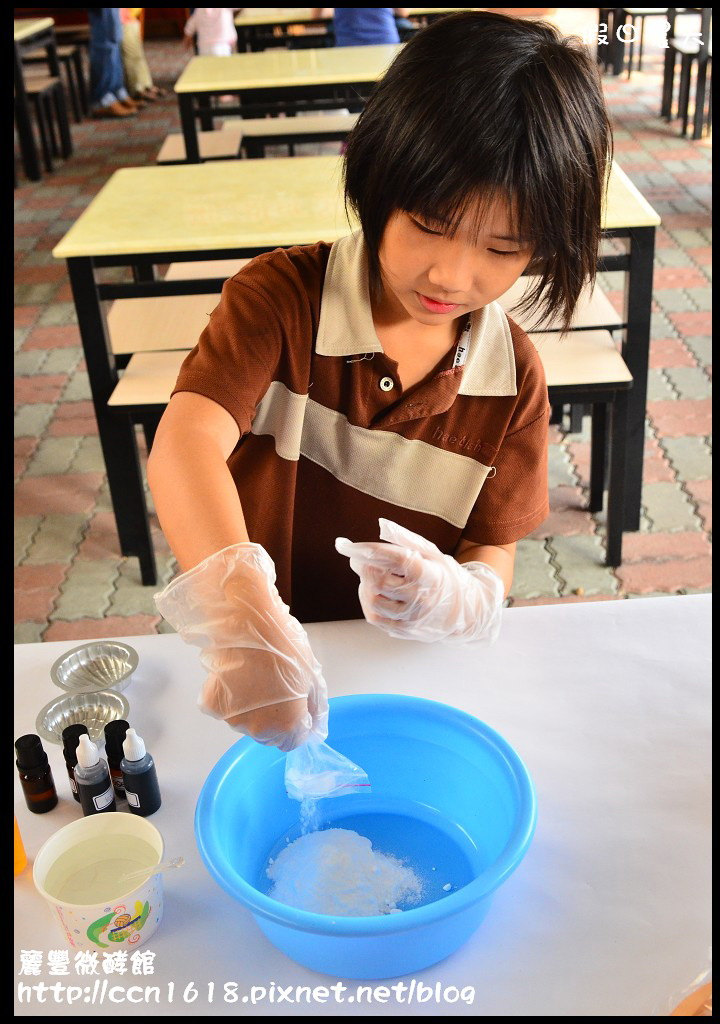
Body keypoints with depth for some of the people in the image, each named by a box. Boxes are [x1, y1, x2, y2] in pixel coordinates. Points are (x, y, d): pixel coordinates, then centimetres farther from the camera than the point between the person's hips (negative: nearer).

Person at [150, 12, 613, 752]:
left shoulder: (513, 376, -6)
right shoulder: (282, 296, -12)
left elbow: (493, 562, -2)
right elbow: (187, 441, -28)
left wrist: (449, 599, -27)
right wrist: (242, 615, -45)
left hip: (406, 675, 3)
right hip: (256, 666, -2)